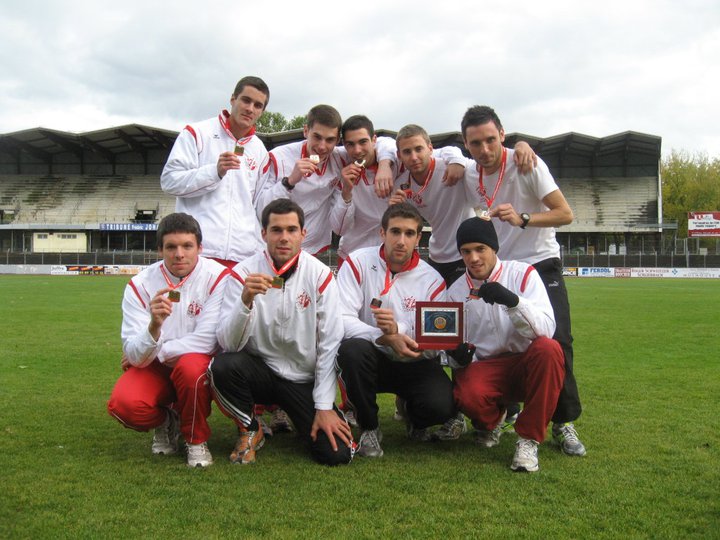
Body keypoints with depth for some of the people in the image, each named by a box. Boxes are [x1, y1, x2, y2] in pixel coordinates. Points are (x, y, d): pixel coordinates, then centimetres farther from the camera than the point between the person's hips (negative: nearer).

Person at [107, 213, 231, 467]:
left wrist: (155, 352, -11)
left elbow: (206, 341, -19)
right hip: (154, 368, 2)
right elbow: (135, 356, -16)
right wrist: (154, 325, -37)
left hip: (200, 363, -2)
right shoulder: (140, 284, -9)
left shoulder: (217, 276, -15)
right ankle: (165, 422, 10)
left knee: (191, 366, -37)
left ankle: (196, 439, -8)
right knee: (123, 404, -27)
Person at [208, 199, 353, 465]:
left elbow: (329, 344, -7)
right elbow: (228, 343, -17)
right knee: (222, 366, -32)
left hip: (304, 379, 1)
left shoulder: (320, 275, -8)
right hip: (259, 370, 0)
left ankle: (303, 420, 21)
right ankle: (250, 430, -1)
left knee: (337, 452, -15)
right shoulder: (244, 272, -9)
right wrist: (246, 300, -35)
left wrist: (324, 407, -10)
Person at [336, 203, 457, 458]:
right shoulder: (358, 263, -7)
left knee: (442, 406, -27)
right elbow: (342, 319, -18)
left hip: (415, 365, 1)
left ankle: (412, 415, 15)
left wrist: (398, 330, -30)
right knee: (353, 349, -36)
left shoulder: (432, 280, -4)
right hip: (371, 360, -1)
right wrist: (387, 339, -31)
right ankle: (369, 427, -9)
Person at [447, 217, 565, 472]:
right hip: (484, 368, 1)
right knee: (467, 395, -34)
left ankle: (529, 438, -18)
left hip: (527, 365, -1)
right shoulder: (456, 291, 5)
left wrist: (512, 300, -34)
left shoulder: (523, 274, -4)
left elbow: (546, 329, -18)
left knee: (548, 348, -35)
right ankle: (491, 419, 8)